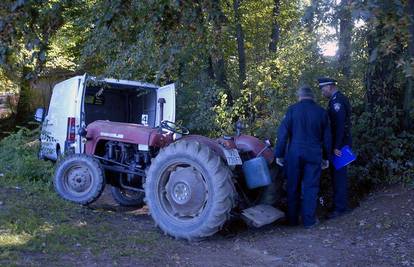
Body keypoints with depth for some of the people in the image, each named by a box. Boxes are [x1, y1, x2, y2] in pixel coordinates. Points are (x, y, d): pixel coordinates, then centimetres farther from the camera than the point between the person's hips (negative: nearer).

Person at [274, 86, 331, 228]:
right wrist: (326, 157, 17)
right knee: (311, 187, 7)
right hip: (314, 155, 1)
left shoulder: (292, 109, -4)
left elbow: (283, 133, -6)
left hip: (294, 154, 0)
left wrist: (279, 154, 0)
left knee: (293, 186, 10)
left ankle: (292, 218, 19)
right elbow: (326, 137, 9)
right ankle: (308, 220, 10)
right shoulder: (322, 112, 3)